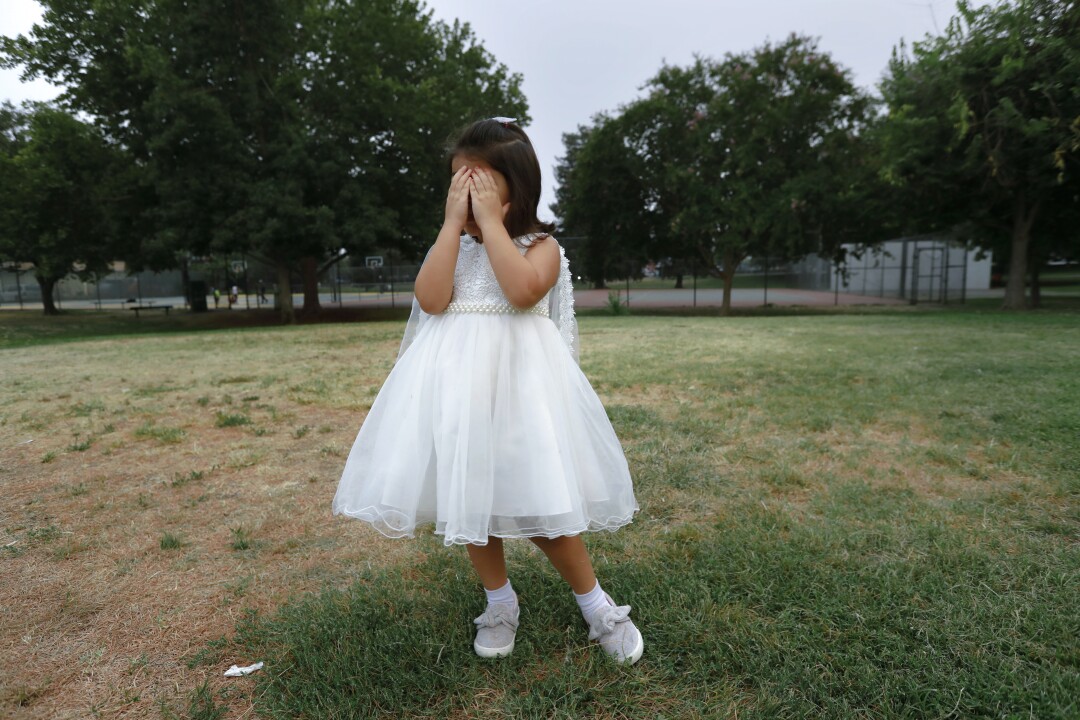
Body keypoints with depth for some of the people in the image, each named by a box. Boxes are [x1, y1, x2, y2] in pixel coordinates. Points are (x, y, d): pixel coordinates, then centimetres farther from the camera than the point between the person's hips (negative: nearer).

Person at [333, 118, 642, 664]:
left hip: (515, 379, -4)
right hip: (457, 383, 5)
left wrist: (490, 220, -14)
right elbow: (430, 300, -8)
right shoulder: (453, 246, 11)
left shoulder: (540, 246, 0)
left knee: (535, 502, -3)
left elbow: (522, 291, -22)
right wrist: (453, 223, -7)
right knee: (468, 500, 10)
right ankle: (500, 603, 33)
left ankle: (596, 604, 21)